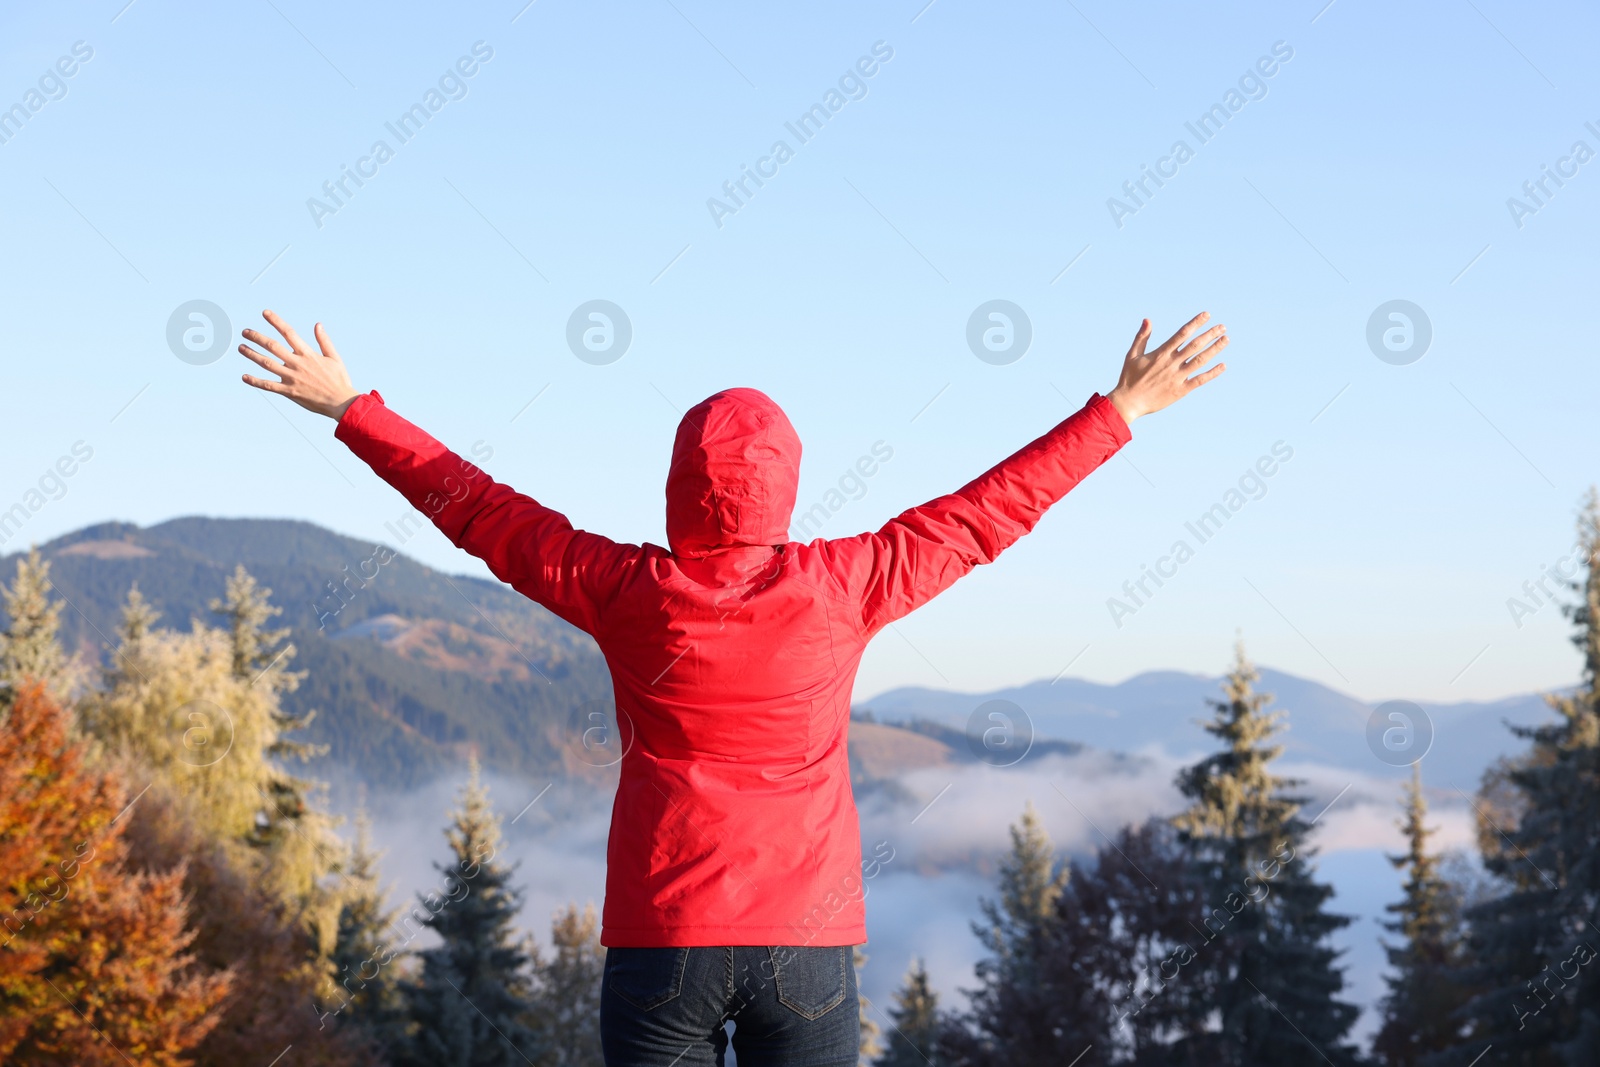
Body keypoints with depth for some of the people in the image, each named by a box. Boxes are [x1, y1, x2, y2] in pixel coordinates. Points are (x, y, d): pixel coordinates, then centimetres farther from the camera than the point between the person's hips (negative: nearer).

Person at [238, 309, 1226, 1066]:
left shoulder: (629, 592, -3)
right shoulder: (840, 587, -3)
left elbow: (477, 508, 8)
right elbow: (986, 514, 6)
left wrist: (349, 408, 20)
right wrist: (1123, 410, 16)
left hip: (662, 943, 0)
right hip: (807, 950, 0)